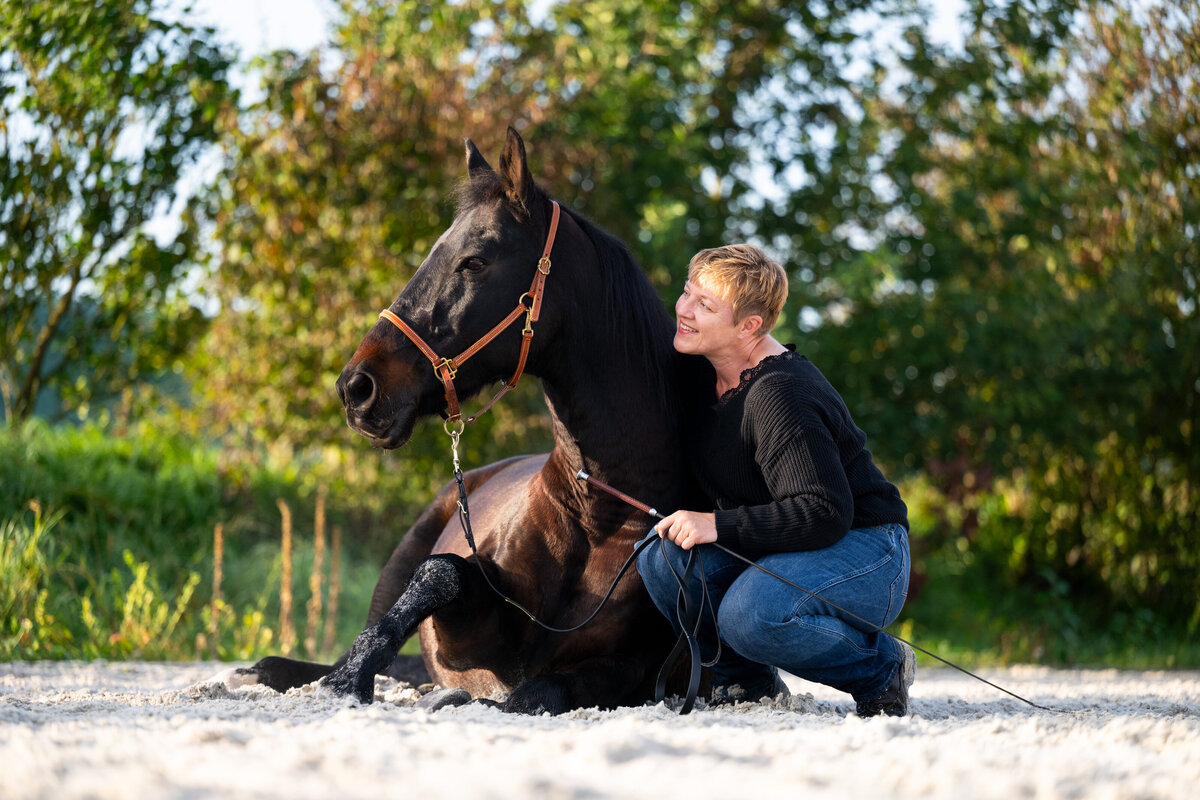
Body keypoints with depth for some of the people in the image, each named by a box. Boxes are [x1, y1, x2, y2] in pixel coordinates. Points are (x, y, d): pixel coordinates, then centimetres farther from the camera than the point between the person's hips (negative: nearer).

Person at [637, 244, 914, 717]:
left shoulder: (778, 397, -26)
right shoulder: (707, 375, 3)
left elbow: (826, 514, -30)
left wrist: (719, 526, -31)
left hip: (865, 552, -8)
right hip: (773, 552, 8)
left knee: (748, 616, -34)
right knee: (661, 553, -14)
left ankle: (882, 667, -7)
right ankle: (746, 679, 4)